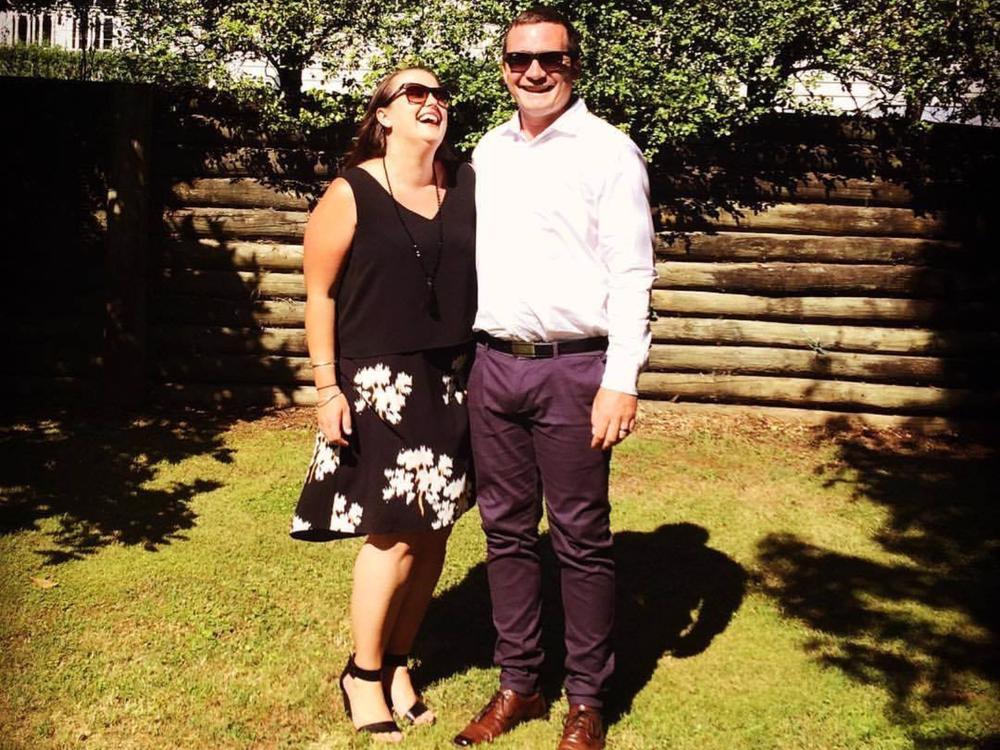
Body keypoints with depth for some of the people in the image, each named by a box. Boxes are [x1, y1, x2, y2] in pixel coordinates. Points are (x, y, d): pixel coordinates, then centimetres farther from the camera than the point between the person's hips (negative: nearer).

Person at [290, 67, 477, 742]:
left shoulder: (468, 186, 6)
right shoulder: (351, 194, -5)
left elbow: (489, 274, 10)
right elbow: (318, 293, -3)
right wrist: (327, 385, -8)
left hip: (453, 382, 4)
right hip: (379, 384, -4)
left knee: (433, 533, 8)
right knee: (393, 534, -4)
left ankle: (398, 665, 26)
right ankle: (363, 676, 17)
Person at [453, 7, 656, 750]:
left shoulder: (608, 151, -4)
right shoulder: (488, 152, 14)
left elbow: (630, 275, -9)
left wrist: (622, 381, -16)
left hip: (572, 368, -5)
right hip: (493, 364, 6)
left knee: (581, 540, 2)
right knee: (507, 531, 12)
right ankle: (518, 683, 25)